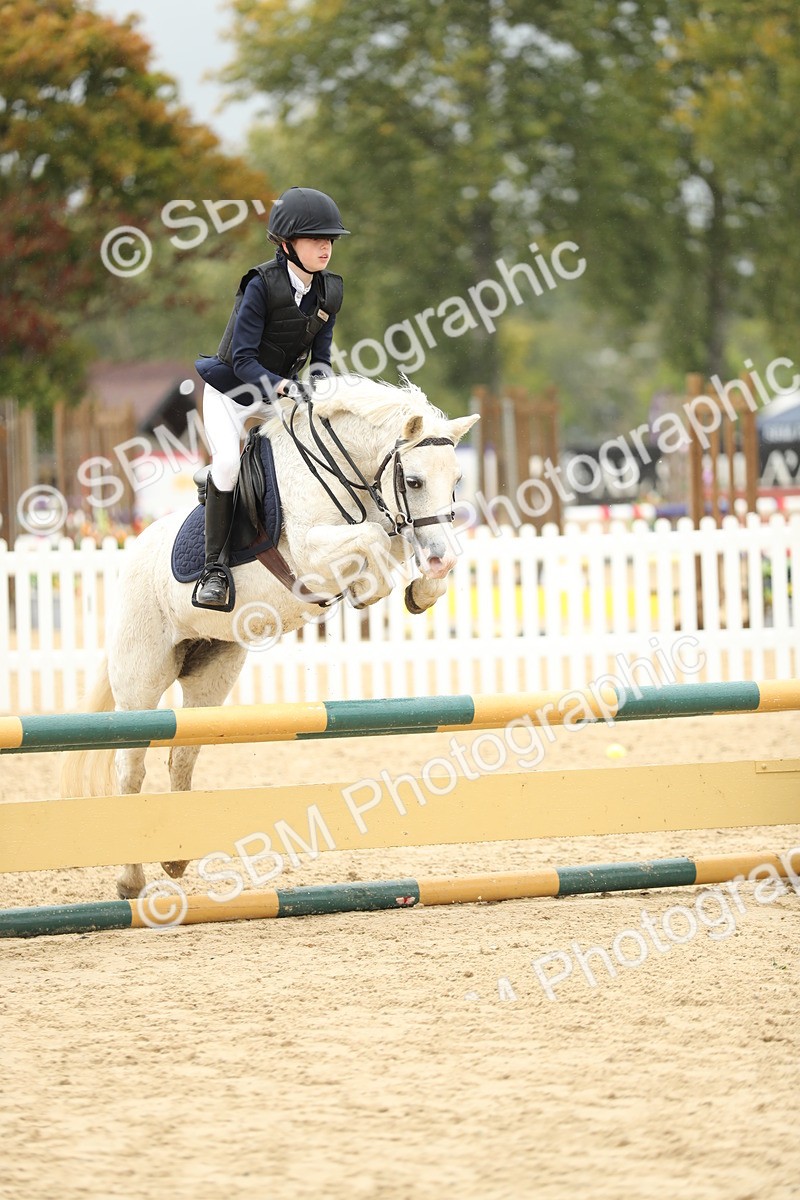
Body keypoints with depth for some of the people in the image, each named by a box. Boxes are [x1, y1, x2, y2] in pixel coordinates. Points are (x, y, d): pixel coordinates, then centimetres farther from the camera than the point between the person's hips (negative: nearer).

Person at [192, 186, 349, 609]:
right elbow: (242, 359, -25)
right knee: (228, 459, -28)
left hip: (278, 395, 7)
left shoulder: (329, 292, -3)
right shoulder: (261, 285, -22)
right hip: (230, 391, -7)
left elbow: (320, 357, 5)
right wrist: (281, 385, -40)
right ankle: (213, 568, -20)